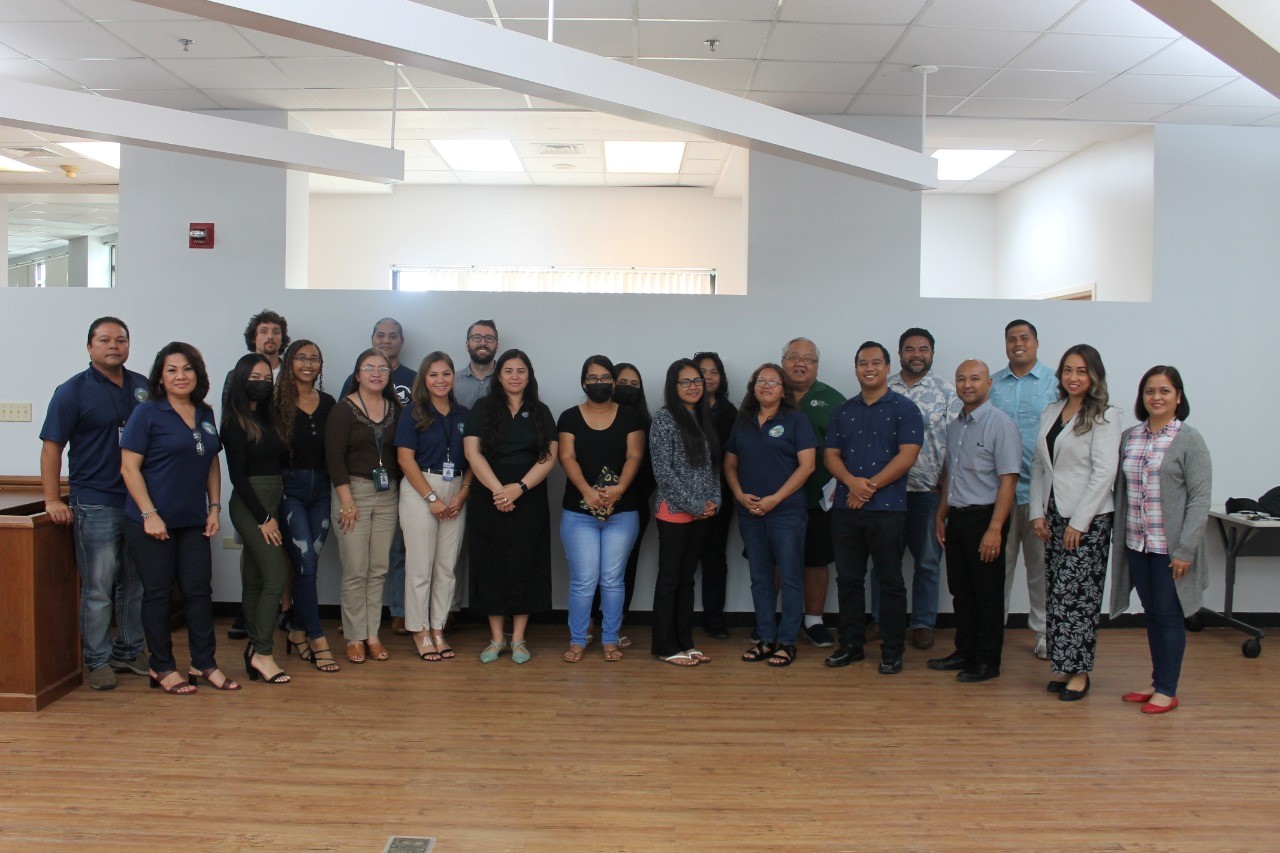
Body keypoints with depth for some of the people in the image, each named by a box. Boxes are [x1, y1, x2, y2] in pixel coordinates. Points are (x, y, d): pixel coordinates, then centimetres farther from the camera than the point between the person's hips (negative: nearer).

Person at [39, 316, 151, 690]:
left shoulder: (144, 388, 10)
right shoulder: (72, 391, -2)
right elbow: (52, 447, -4)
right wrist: (53, 499, -11)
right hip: (95, 505, -4)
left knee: (136, 585, 12)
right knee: (98, 588, 0)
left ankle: (129, 652, 23)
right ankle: (98, 661, 11)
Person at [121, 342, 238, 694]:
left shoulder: (205, 415, 10)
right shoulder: (147, 413, -7)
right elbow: (129, 467, -11)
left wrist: (214, 507, 7)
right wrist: (149, 514, -16)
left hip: (193, 521, 5)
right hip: (153, 521, -5)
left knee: (199, 590, 7)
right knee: (158, 592, 4)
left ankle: (204, 664, 17)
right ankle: (162, 668, 15)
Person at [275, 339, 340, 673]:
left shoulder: (328, 403, 9)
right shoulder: (277, 403, -4)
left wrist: (337, 489, 4)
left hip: (320, 489, 4)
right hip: (289, 488, -4)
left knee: (310, 563, 7)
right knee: (305, 563, -8)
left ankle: (298, 631, 21)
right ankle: (318, 640, -3)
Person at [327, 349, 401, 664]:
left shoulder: (395, 409, 9)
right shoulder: (344, 409, -5)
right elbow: (334, 457, -10)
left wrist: (400, 495, 7)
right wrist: (347, 500, -14)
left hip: (388, 495, 4)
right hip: (354, 490, -4)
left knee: (379, 569, 5)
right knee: (355, 570, -4)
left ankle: (372, 634, 15)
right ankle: (354, 638, 7)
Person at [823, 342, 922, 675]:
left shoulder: (904, 409, -1)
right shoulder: (843, 412, 12)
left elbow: (907, 456, -10)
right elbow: (830, 455, 8)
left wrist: (870, 486, -14)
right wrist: (852, 481, -12)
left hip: (887, 508, -4)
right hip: (845, 508, 4)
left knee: (890, 581, 3)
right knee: (848, 579, 10)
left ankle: (892, 651, 11)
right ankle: (851, 644, 21)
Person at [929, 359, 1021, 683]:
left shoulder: (1000, 424, -11)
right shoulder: (954, 426, 12)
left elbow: (1008, 480, -16)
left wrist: (994, 529, -21)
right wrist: (941, 515, 17)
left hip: (984, 517, -7)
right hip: (956, 517, 7)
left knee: (987, 594, 3)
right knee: (961, 591, 14)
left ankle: (987, 662, 13)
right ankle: (964, 653, 26)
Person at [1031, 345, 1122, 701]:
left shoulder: (1104, 416, -7)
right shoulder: (1050, 413, 12)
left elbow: (1104, 472, -13)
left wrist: (1079, 522, -15)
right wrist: (1037, 513, 4)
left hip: (1088, 519, -6)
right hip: (1054, 516, 6)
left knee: (1077, 593, -4)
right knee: (1056, 594, 8)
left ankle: (1079, 672, 6)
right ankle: (1064, 667, 17)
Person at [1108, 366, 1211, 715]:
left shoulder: (1189, 440, -7)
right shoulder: (1129, 438, 8)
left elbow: (1199, 499, -11)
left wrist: (1186, 549, -16)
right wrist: (1119, 538, 8)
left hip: (1170, 546, -5)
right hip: (1137, 544, 5)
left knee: (1169, 616, 2)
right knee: (1151, 615, 14)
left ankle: (1168, 690, 13)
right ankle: (1157, 683, 26)